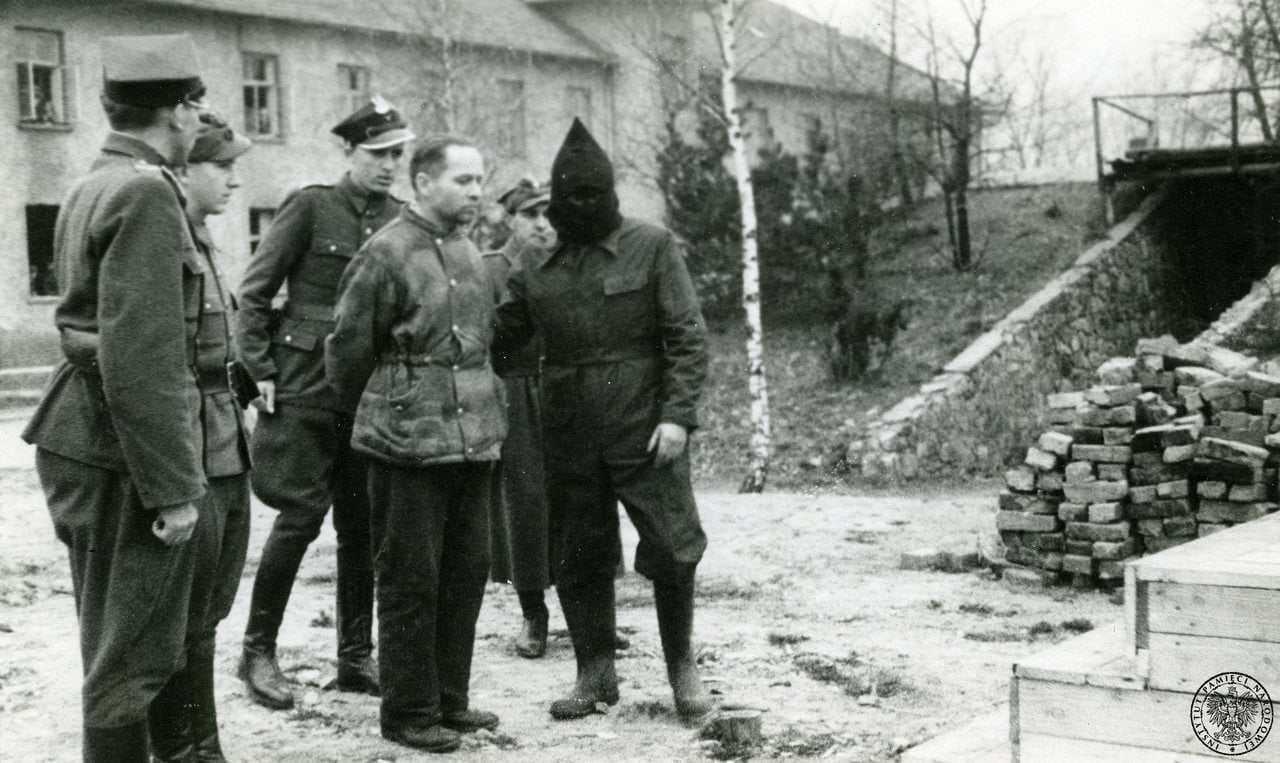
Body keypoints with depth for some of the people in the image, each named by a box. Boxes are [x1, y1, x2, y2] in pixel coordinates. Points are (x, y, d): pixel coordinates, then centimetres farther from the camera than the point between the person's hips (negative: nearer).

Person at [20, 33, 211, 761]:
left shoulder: (92, 187, 13)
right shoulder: (146, 192, -16)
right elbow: (141, 360, -23)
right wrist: (174, 487, -20)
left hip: (84, 444, 10)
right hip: (125, 455, -10)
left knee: (118, 645, 18)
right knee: (133, 658, -1)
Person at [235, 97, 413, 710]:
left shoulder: (402, 219, 7)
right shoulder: (311, 206, -5)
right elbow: (254, 291, -4)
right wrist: (261, 371, -9)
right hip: (305, 386, -5)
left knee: (361, 523, 7)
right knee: (302, 513, -7)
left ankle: (356, 657, 17)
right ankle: (258, 651, 7)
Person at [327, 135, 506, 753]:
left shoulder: (469, 253, 12)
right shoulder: (387, 253, -10)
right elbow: (349, 348, -5)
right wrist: (371, 412, 8)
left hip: (474, 441, 7)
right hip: (410, 445, -7)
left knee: (466, 572, 12)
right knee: (411, 581, 1)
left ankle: (449, 698, 25)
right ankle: (409, 712, 12)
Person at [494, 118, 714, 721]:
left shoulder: (652, 247, -1)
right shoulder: (537, 269, 9)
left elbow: (687, 337, -5)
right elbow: (499, 337, 10)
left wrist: (677, 414, -14)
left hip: (644, 429, -3)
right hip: (569, 438, 4)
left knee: (671, 547, -3)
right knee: (578, 557, 10)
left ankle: (681, 665, 19)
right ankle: (595, 675, 25)